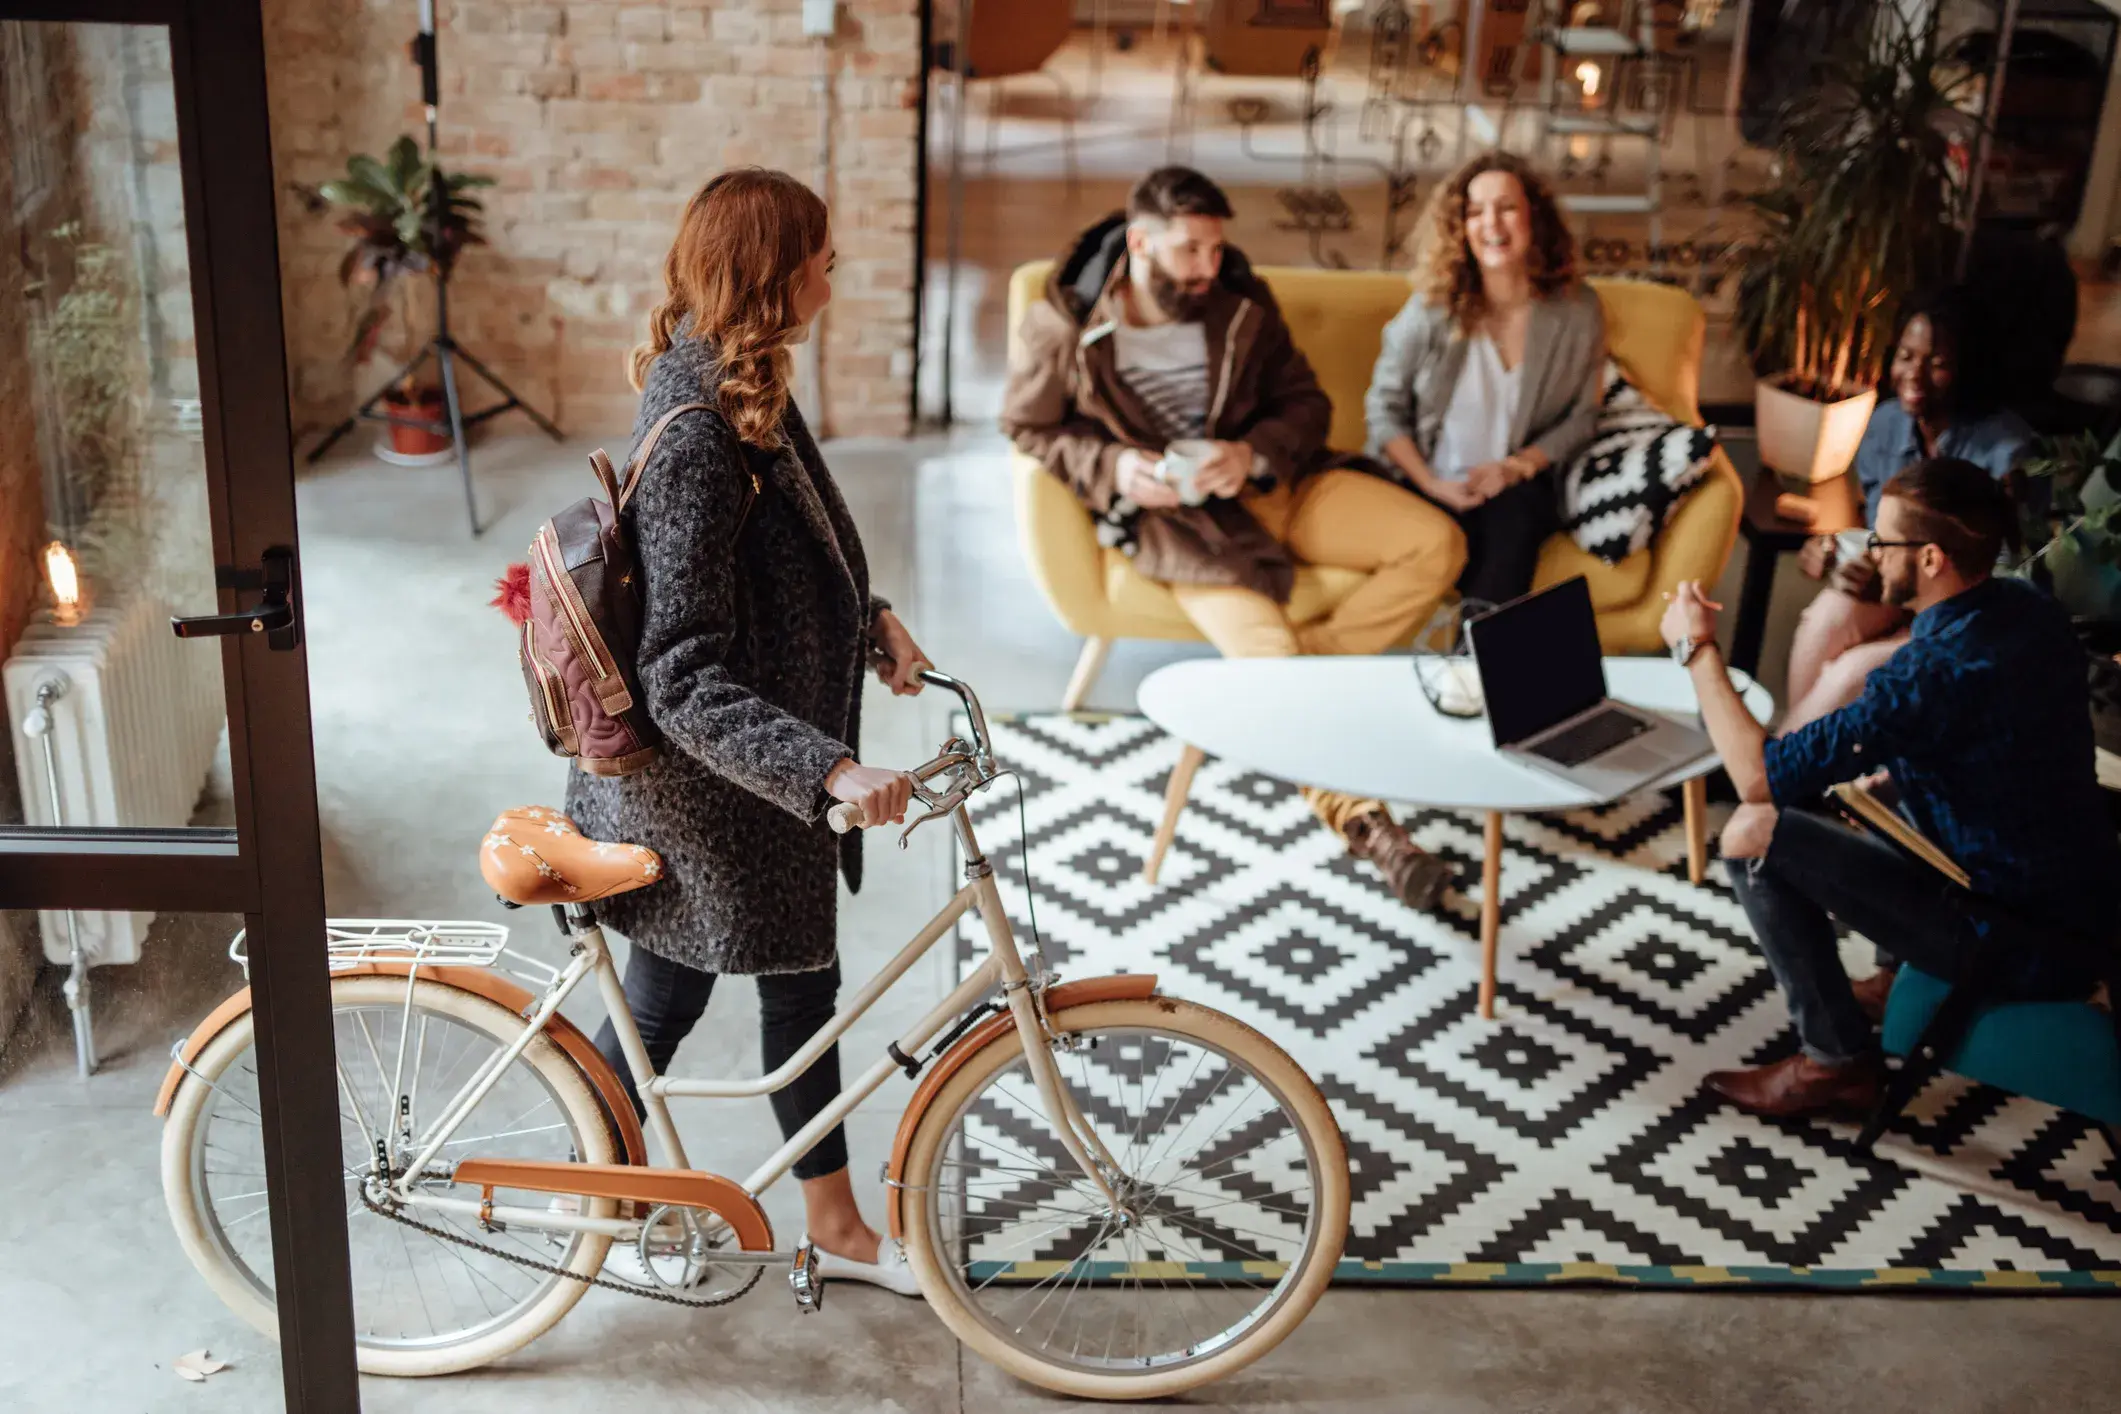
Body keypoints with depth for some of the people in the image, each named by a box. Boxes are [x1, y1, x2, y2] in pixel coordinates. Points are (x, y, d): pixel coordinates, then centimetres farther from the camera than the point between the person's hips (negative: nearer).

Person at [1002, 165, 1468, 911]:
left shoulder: (1242, 303, 1)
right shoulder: (1063, 324, -8)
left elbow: (1305, 403, 7)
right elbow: (1027, 428, 2)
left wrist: (1253, 453, -15)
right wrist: (1112, 468, -15)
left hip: (1272, 482, 5)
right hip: (1171, 512, -5)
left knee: (1435, 544, -13)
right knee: (1266, 647, -29)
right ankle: (1359, 816, -17)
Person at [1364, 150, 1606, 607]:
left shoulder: (1577, 311, -2)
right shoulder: (1432, 307, -6)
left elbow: (1581, 416, 6)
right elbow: (1384, 406, -1)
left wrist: (1518, 467, -11)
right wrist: (1432, 486, -14)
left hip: (1517, 491, 1)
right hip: (1425, 488, -1)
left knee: (1514, 515, -34)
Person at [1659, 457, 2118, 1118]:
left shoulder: (1936, 672, -28)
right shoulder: (2026, 607, -1)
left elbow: (1758, 776, -23)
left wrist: (1697, 648, -12)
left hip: (2029, 948, -9)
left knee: (1753, 834, -13)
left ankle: (1836, 1062, 2)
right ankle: (1924, 979, 29)